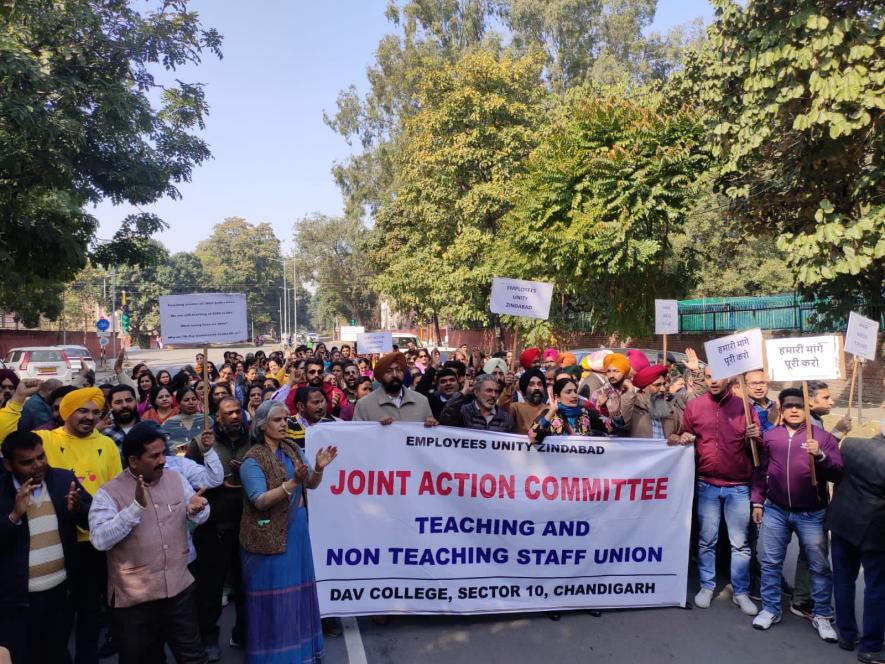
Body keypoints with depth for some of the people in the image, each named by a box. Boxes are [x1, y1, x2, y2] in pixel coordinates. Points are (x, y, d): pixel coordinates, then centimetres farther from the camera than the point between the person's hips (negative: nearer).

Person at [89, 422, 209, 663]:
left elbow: (198, 518, 9)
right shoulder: (109, 493, -12)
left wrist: (196, 509, -15)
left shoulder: (176, 479, 2)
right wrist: (137, 507, -31)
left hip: (180, 591, 3)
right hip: (133, 600, -3)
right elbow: (100, 540, -23)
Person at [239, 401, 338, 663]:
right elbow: (260, 501, -22)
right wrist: (292, 484, -35)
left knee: (297, 588, 15)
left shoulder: (293, 449, 3)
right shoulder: (253, 459, -14)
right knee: (272, 594, 5)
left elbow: (312, 484, 3)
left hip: (296, 530, 6)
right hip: (269, 536, -5)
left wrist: (318, 468, -19)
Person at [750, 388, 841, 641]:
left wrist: (820, 456, -26)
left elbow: (838, 473, -9)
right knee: (770, 563, 7)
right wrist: (757, 502, 8)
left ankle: (822, 616, 23)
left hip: (812, 513, -1)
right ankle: (770, 609, 21)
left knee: (819, 566, 7)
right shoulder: (770, 435, 4)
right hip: (775, 510, 2)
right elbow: (760, 471, 10)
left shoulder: (822, 436, -2)